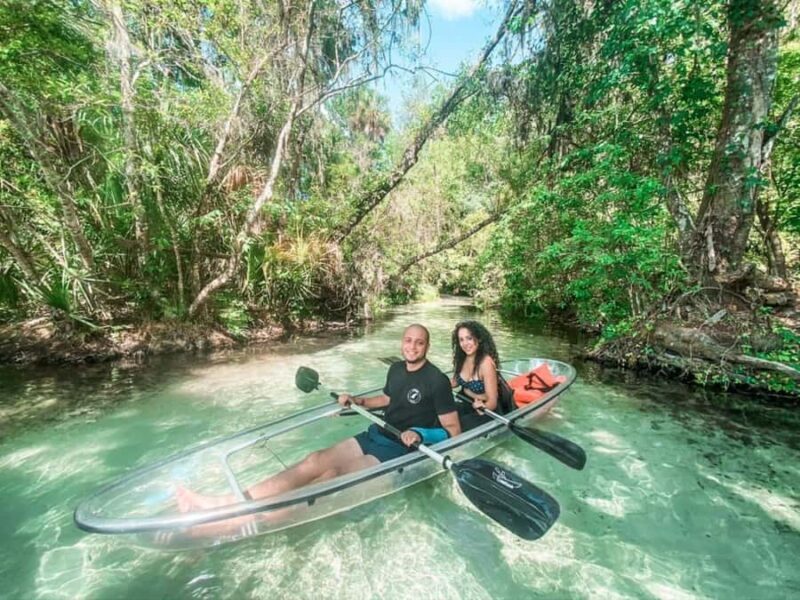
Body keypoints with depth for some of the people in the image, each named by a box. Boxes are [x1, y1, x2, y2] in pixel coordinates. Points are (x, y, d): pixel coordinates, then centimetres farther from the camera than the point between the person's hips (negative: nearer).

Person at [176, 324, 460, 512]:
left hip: (401, 449, -7)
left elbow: (453, 430, -12)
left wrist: (420, 434, -27)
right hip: (376, 435, 7)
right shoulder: (396, 369, 7)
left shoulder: (437, 381, -14)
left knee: (332, 474, -23)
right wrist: (356, 401, 11)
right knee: (315, 461, -12)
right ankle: (227, 503, -18)